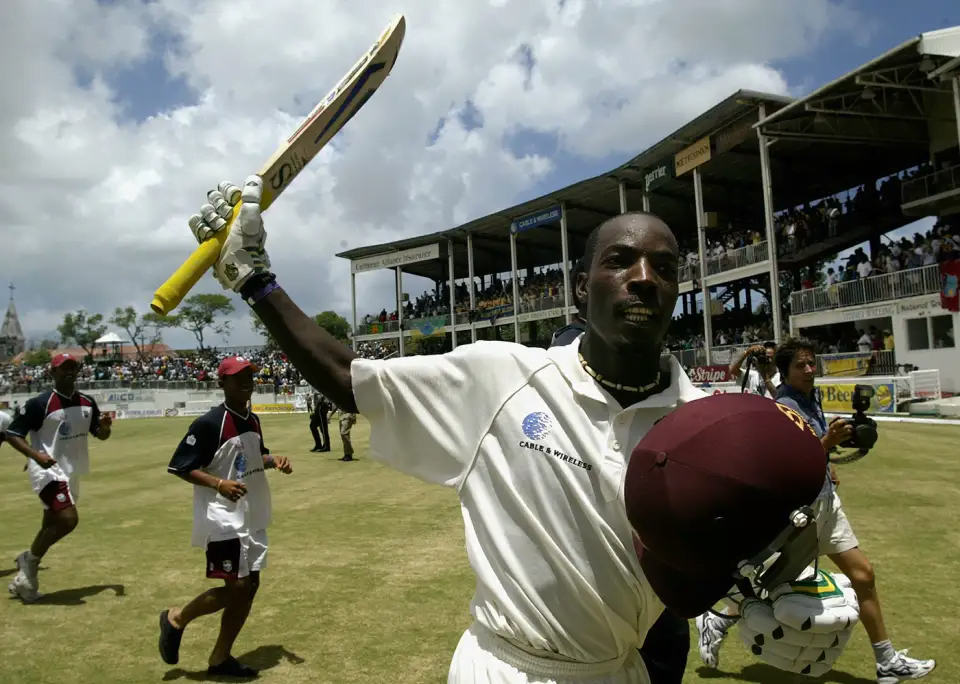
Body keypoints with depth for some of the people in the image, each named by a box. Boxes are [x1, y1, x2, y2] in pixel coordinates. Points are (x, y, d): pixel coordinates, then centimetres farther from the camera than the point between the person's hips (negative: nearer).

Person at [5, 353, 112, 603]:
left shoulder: (87, 403, 4)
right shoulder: (39, 403, -14)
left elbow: (100, 435, 13)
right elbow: (12, 434, -11)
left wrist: (105, 427, -10)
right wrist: (35, 455, -26)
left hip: (70, 474, 7)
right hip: (48, 471, -7)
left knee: (52, 527, 14)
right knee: (68, 519, -22)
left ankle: (24, 579, 31)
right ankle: (29, 560, 2)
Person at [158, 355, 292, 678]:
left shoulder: (253, 420, 7)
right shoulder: (209, 423, -17)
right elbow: (179, 467, -16)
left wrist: (274, 460, 1)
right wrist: (219, 484, -28)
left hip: (252, 518, 8)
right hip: (222, 519, -8)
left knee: (250, 585, 11)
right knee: (237, 586, -8)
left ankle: (220, 658, 25)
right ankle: (176, 618, 17)